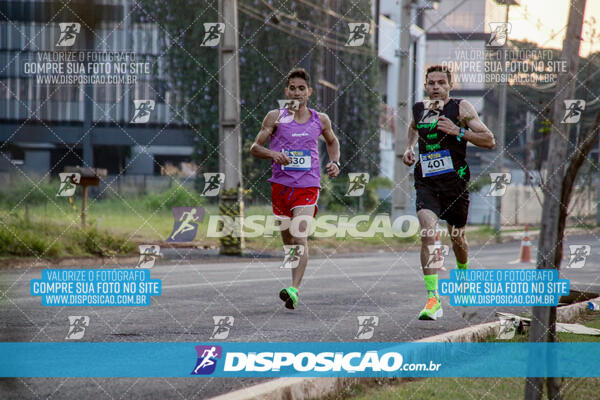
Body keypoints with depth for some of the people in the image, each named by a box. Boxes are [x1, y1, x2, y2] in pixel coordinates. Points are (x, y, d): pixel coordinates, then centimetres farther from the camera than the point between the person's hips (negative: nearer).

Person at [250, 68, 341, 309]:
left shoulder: (320, 120, 8)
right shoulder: (276, 117, 3)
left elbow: (332, 141, 29)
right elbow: (255, 148, 4)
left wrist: (335, 163, 10)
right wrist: (272, 154, -16)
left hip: (308, 186, -1)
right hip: (281, 185, 1)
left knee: (299, 239, -17)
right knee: (288, 241, 8)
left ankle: (294, 290, -25)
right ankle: (296, 285, 29)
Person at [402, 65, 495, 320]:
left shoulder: (461, 108, -3)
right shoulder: (418, 110, 8)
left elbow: (489, 141, -7)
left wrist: (459, 131, -18)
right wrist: (410, 148, 15)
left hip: (455, 182, -1)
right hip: (426, 182, 1)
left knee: (457, 237, 15)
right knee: (427, 234, -19)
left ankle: (463, 273, 51)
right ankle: (433, 299, -23)